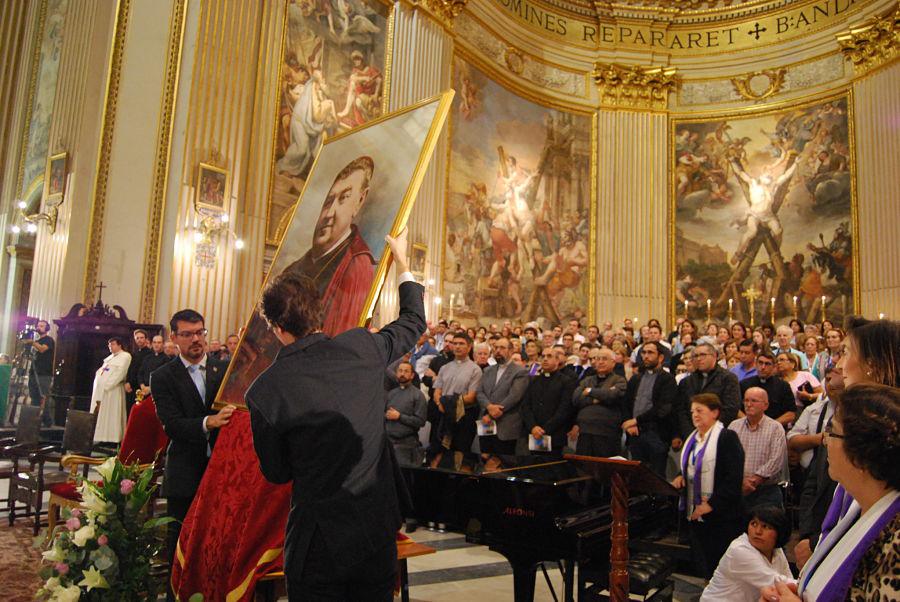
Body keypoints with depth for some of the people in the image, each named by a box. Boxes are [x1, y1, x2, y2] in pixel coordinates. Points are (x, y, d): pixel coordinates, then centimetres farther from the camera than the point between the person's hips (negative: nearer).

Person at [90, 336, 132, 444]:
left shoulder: (125, 356, -4)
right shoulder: (109, 357, 22)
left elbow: (119, 374, -14)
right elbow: (100, 372, 23)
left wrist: (106, 386, -17)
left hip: (112, 392, -8)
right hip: (100, 390, 8)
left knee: (109, 417, -9)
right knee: (98, 416, 5)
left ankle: (111, 440, -8)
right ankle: (99, 440, 7)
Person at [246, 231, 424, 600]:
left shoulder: (264, 391, -16)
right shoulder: (360, 347, -9)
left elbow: (277, 473, -3)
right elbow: (414, 320, 11)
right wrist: (401, 259, 23)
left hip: (319, 542, -3)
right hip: (379, 528, 3)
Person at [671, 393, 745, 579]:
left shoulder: (727, 437, -9)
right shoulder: (692, 438, 15)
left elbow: (734, 478, -16)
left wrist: (711, 504, -18)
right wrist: (680, 477, 5)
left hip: (720, 516, -7)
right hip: (695, 514, 7)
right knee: (701, 565, 12)